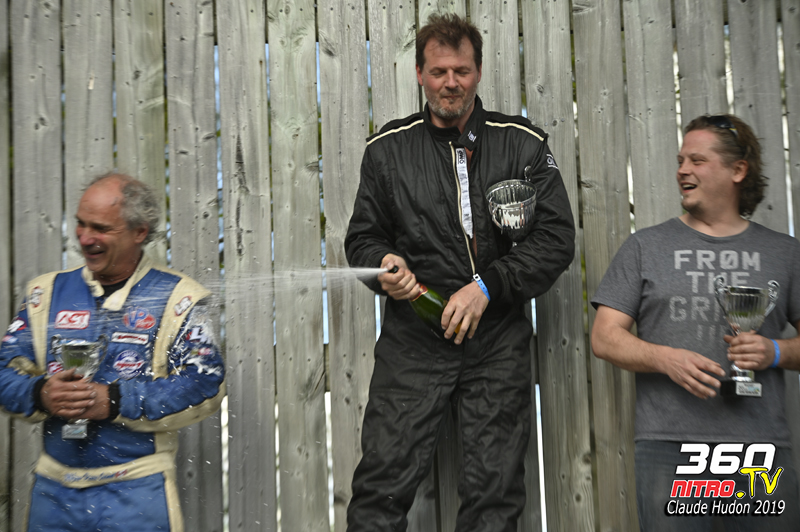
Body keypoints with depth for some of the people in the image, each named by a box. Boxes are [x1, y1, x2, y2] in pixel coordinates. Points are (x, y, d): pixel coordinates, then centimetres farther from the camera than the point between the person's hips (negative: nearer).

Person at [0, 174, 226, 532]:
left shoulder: (178, 297, -4)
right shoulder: (47, 292, 9)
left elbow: (205, 383, -13)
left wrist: (115, 400, -21)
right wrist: (40, 393, -14)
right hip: (53, 487, 4)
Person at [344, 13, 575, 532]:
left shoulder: (524, 144, 5)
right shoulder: (388, 148, 7)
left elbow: (557, 238, -1)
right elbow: (362, 236, 14)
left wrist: (487, 286, -12)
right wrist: (384, 265, -10)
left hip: (498, 337, 1)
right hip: (414, 335, 0)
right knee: (384, 480, -3)